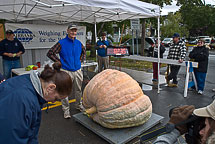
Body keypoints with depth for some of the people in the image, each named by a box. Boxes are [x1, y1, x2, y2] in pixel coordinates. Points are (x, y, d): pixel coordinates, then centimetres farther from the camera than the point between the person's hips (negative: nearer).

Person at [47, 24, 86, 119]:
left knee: (78, 90, 17)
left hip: (78, 71, 5)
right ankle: (66, 109, 19)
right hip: (66, 71, -5)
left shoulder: (78, 43, 7)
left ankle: (78, 105, 37)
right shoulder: (61, 43, -9)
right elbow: (50, 53, -9)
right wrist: (60, 62, -9)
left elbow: (83, 51, 27)